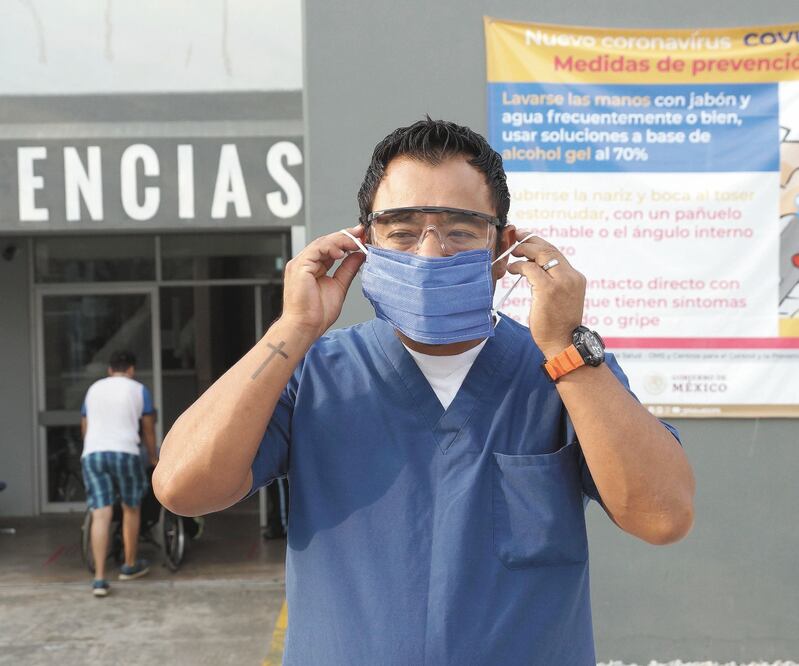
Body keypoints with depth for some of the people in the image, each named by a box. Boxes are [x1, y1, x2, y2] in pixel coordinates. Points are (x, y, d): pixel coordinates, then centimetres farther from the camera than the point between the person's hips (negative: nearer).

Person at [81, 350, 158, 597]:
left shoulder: (93, 389, 21)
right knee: (131, 509, 17)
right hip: (124, 452, -3)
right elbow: (148, 429, 14)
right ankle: (130, 566, 29)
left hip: (91, 454, 3)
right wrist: (153, 457, 31)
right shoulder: (138, 390, 10)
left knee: (100, 515, -2)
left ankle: (99, 578, -9)